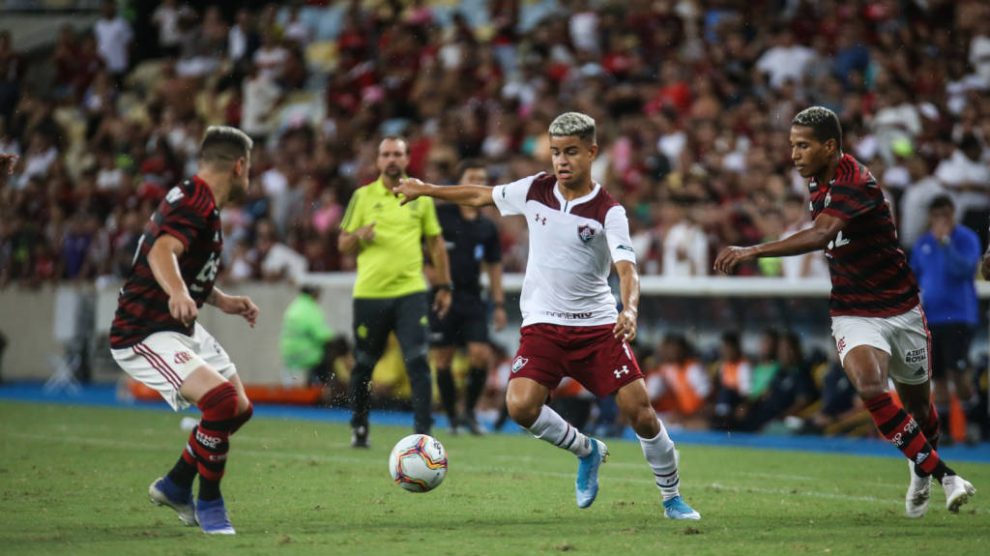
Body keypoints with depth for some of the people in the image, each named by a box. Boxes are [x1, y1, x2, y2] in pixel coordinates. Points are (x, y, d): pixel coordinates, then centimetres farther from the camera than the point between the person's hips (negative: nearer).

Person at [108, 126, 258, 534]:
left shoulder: (200, 201, 13)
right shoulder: (194, 202, -19)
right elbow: (162, 252, -38)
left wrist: (224, 302, 20)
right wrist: (179, 293, -57)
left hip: (181, 329, 11)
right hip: (144, 336, -11)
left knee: (240, 409, 16)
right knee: (222, 400, -27)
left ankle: (175, 486, 31)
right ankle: (208, 503, -10)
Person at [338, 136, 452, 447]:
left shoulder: (421, 196, 8)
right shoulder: (363, 197, 5)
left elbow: (436, 243, 14)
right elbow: (343, 246, 8)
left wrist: (444, 286, 10)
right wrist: (359, 235, -15)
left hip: (410, 292, 0)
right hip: (369, 293, 0)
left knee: (418, 362, -13)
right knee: (363, 365, 7)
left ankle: (423, 432, -12)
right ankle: (359, 428, 24)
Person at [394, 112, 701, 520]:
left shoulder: (608, 212, -11)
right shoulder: (535, 190, 0)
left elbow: (627, 269, -23)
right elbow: (482, 196, 18)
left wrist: (629, 310, -43)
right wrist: (426, 190, 24)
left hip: (598, 325, -2)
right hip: (543, 324, 3)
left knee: (641, 414, -9)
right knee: (520, 406, -20)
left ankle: (672, 499, 14)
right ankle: (587, 452, 9)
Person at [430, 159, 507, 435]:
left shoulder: (487, 228, 11)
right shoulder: (439, 214, -3)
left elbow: (494, 266, 17)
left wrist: (499, 304, 12)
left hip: (471, 299, 3)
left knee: (481, 355, -10)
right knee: (443, 359, 0)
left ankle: (469, 411, 7)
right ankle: (452, 418, 11)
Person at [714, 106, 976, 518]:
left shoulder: (854, 183, -23)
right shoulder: (819, 182, 3)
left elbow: (821, 236, -40)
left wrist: (753, 251, -46)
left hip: (901, 309, -4)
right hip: (852, 312, 4)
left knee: (918, 404, 11)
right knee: (870, 388, -24)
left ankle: (922, 471, 43)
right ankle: (938, 472, -13)